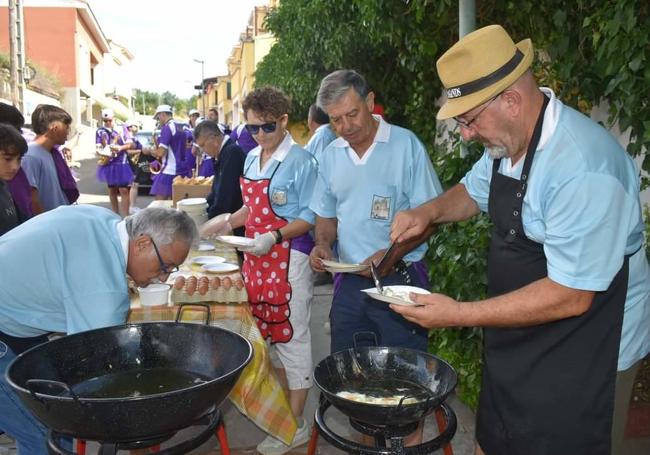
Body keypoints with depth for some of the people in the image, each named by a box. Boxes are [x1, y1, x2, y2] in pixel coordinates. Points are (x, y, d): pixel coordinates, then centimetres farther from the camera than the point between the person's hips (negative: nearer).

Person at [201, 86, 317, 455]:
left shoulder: (300, 161, -13)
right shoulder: (252, 158, 11)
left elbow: (311, 217, -14)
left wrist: (275, 237, -26)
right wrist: (226, 222, 7)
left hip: (289, 260, -7)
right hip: (257, 259, 8)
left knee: (291, 337, 2)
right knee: (266, 333, 16)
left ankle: (296, 424, 15)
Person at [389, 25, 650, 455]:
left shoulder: (581, 166, -29)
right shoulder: (509, 138, -3)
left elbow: (570, 296, -27)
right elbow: (474, 191, 17)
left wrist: (459, 315, -25)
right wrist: (428, 212, -3)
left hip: (581, 357, -8)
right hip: (518, 343, 8)